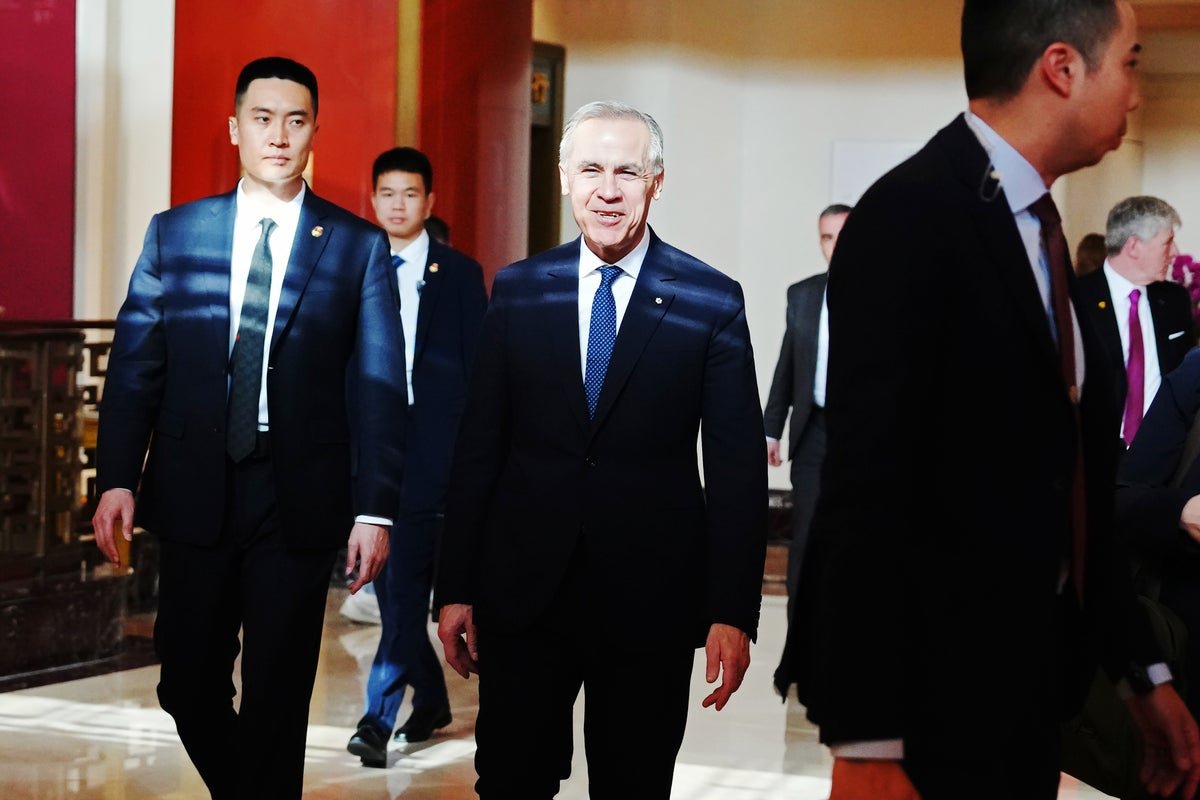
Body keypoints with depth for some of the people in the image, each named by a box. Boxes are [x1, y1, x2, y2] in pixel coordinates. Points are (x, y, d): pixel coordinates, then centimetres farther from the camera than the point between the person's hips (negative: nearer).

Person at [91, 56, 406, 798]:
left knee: (278, 697, 5)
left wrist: (375, 510, -8)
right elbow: (135, 362, 4)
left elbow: (379, 388, -2)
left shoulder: (358, 247, 1)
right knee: (189, 685, 9)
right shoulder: (175, 233, 5)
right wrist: (117, 479, -6)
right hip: (195, 493, 2)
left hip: (299, 500, -2)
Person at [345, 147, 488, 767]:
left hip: (430, 449, -4)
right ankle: (430, 700, 25)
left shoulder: (459, 274, 3)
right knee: (390, 585, 10)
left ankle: (379, 717, -12)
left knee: (406, 588, -10)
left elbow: (479, 368, 1)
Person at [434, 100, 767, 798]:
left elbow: (738, 470, -3)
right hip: (524, 589, 1)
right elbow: (479, 448, 6)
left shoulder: (713, 303, -3)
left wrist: (734, 611, -8)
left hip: (651, 601, -1)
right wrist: (456, 587, 4)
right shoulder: (519, 291, 4)